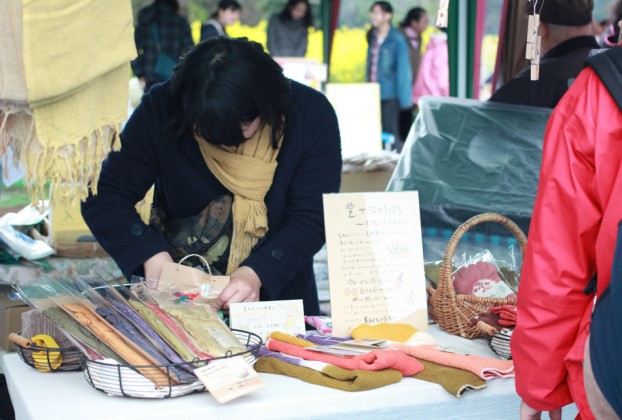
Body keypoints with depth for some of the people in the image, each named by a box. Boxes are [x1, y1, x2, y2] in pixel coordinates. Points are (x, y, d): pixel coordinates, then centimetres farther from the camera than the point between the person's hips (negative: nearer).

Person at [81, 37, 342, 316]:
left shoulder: (311, 115, -10)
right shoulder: (161, 109, -10)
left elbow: (311, 220, -10)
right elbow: (103, 198, -8)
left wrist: (256, 274, -26)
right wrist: (153, 257, -25)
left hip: (276, 291, 1)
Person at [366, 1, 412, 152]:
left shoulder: (397, 39, -7)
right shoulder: (373, 37, 11)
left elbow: (403, 70, -7)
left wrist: (404, 98, -10)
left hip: (389, 95, -6)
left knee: (390, 133, -4)